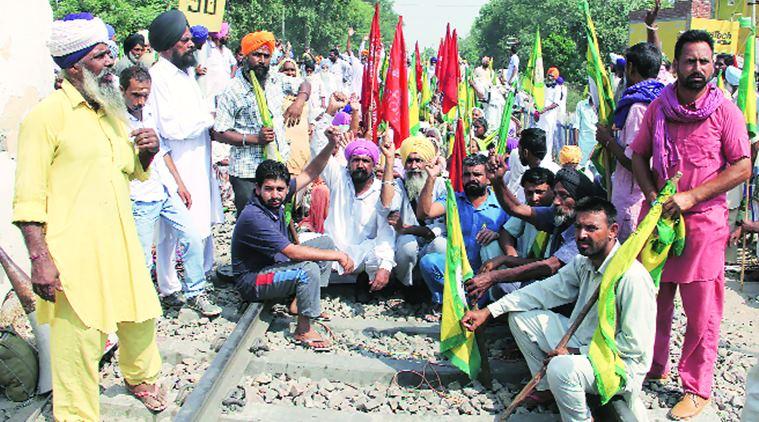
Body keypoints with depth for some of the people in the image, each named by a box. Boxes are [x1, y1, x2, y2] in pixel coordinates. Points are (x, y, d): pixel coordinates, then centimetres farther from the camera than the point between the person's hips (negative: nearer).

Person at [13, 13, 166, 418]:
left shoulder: (111, 110, 16)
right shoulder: (46, 115, -9)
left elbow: (132, 170, 25)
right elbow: (28, 198, -12)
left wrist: (147, 151, 3)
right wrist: (39, 258, -19)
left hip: (120, 243, 8)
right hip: (74, 252, -7)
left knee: (140, 315, 20)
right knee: (78, 337, -2)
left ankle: (141, 376, 47)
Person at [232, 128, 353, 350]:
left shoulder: (275, 200, -6)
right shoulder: (254, 217, -30)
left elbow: (309, 173, 3)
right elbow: (294, 252, -32)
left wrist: (331, 144, -12)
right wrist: (338, 256, -26)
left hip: (275, 265, 9)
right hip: (252, 281, -9)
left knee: (325, 242, 7)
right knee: (308, 269, -32)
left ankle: (301, 300, 6)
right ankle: (303, 330, -15)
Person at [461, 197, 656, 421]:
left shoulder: (632, 278, -25)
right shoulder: (583, 263, 0)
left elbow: (635, 346, -24)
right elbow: (547, 289, 1)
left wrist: (577, 352, -22)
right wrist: (489, 311, -7)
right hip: (582, 345, 8)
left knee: (561, 367, -37)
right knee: (520, 316, 2)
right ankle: (547, 388, 14)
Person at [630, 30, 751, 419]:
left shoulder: (725, 111, -5)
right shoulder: (658, 107, 4)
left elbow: (742, 168, -9)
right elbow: (639, 155, 11)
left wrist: (690, 197, -17)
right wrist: (653, 196, -6)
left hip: (703, 220, -3)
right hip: (658, 214, 3)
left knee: (702, 312, 4)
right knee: (655, 299, 14)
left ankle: (697, 389, 17)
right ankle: (655, 366, 33)